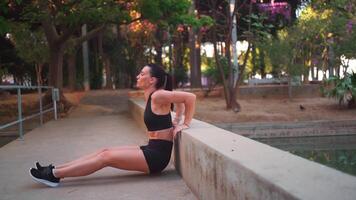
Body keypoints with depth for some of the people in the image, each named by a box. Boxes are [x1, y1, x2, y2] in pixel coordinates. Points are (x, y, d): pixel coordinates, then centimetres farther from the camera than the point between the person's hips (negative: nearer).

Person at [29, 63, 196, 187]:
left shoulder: (158, 96, -16)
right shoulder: (149, 96, 11)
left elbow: (190, 97, -22)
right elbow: (179, 100, 24)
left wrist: (185, 124, -15)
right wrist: (176, 121, 14)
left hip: (158, 155, -9)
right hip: (151, 150, 9)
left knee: (106, 157, -11)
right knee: (105, 151, 3)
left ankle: (53, 175, -7)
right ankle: (54, 171, 2)